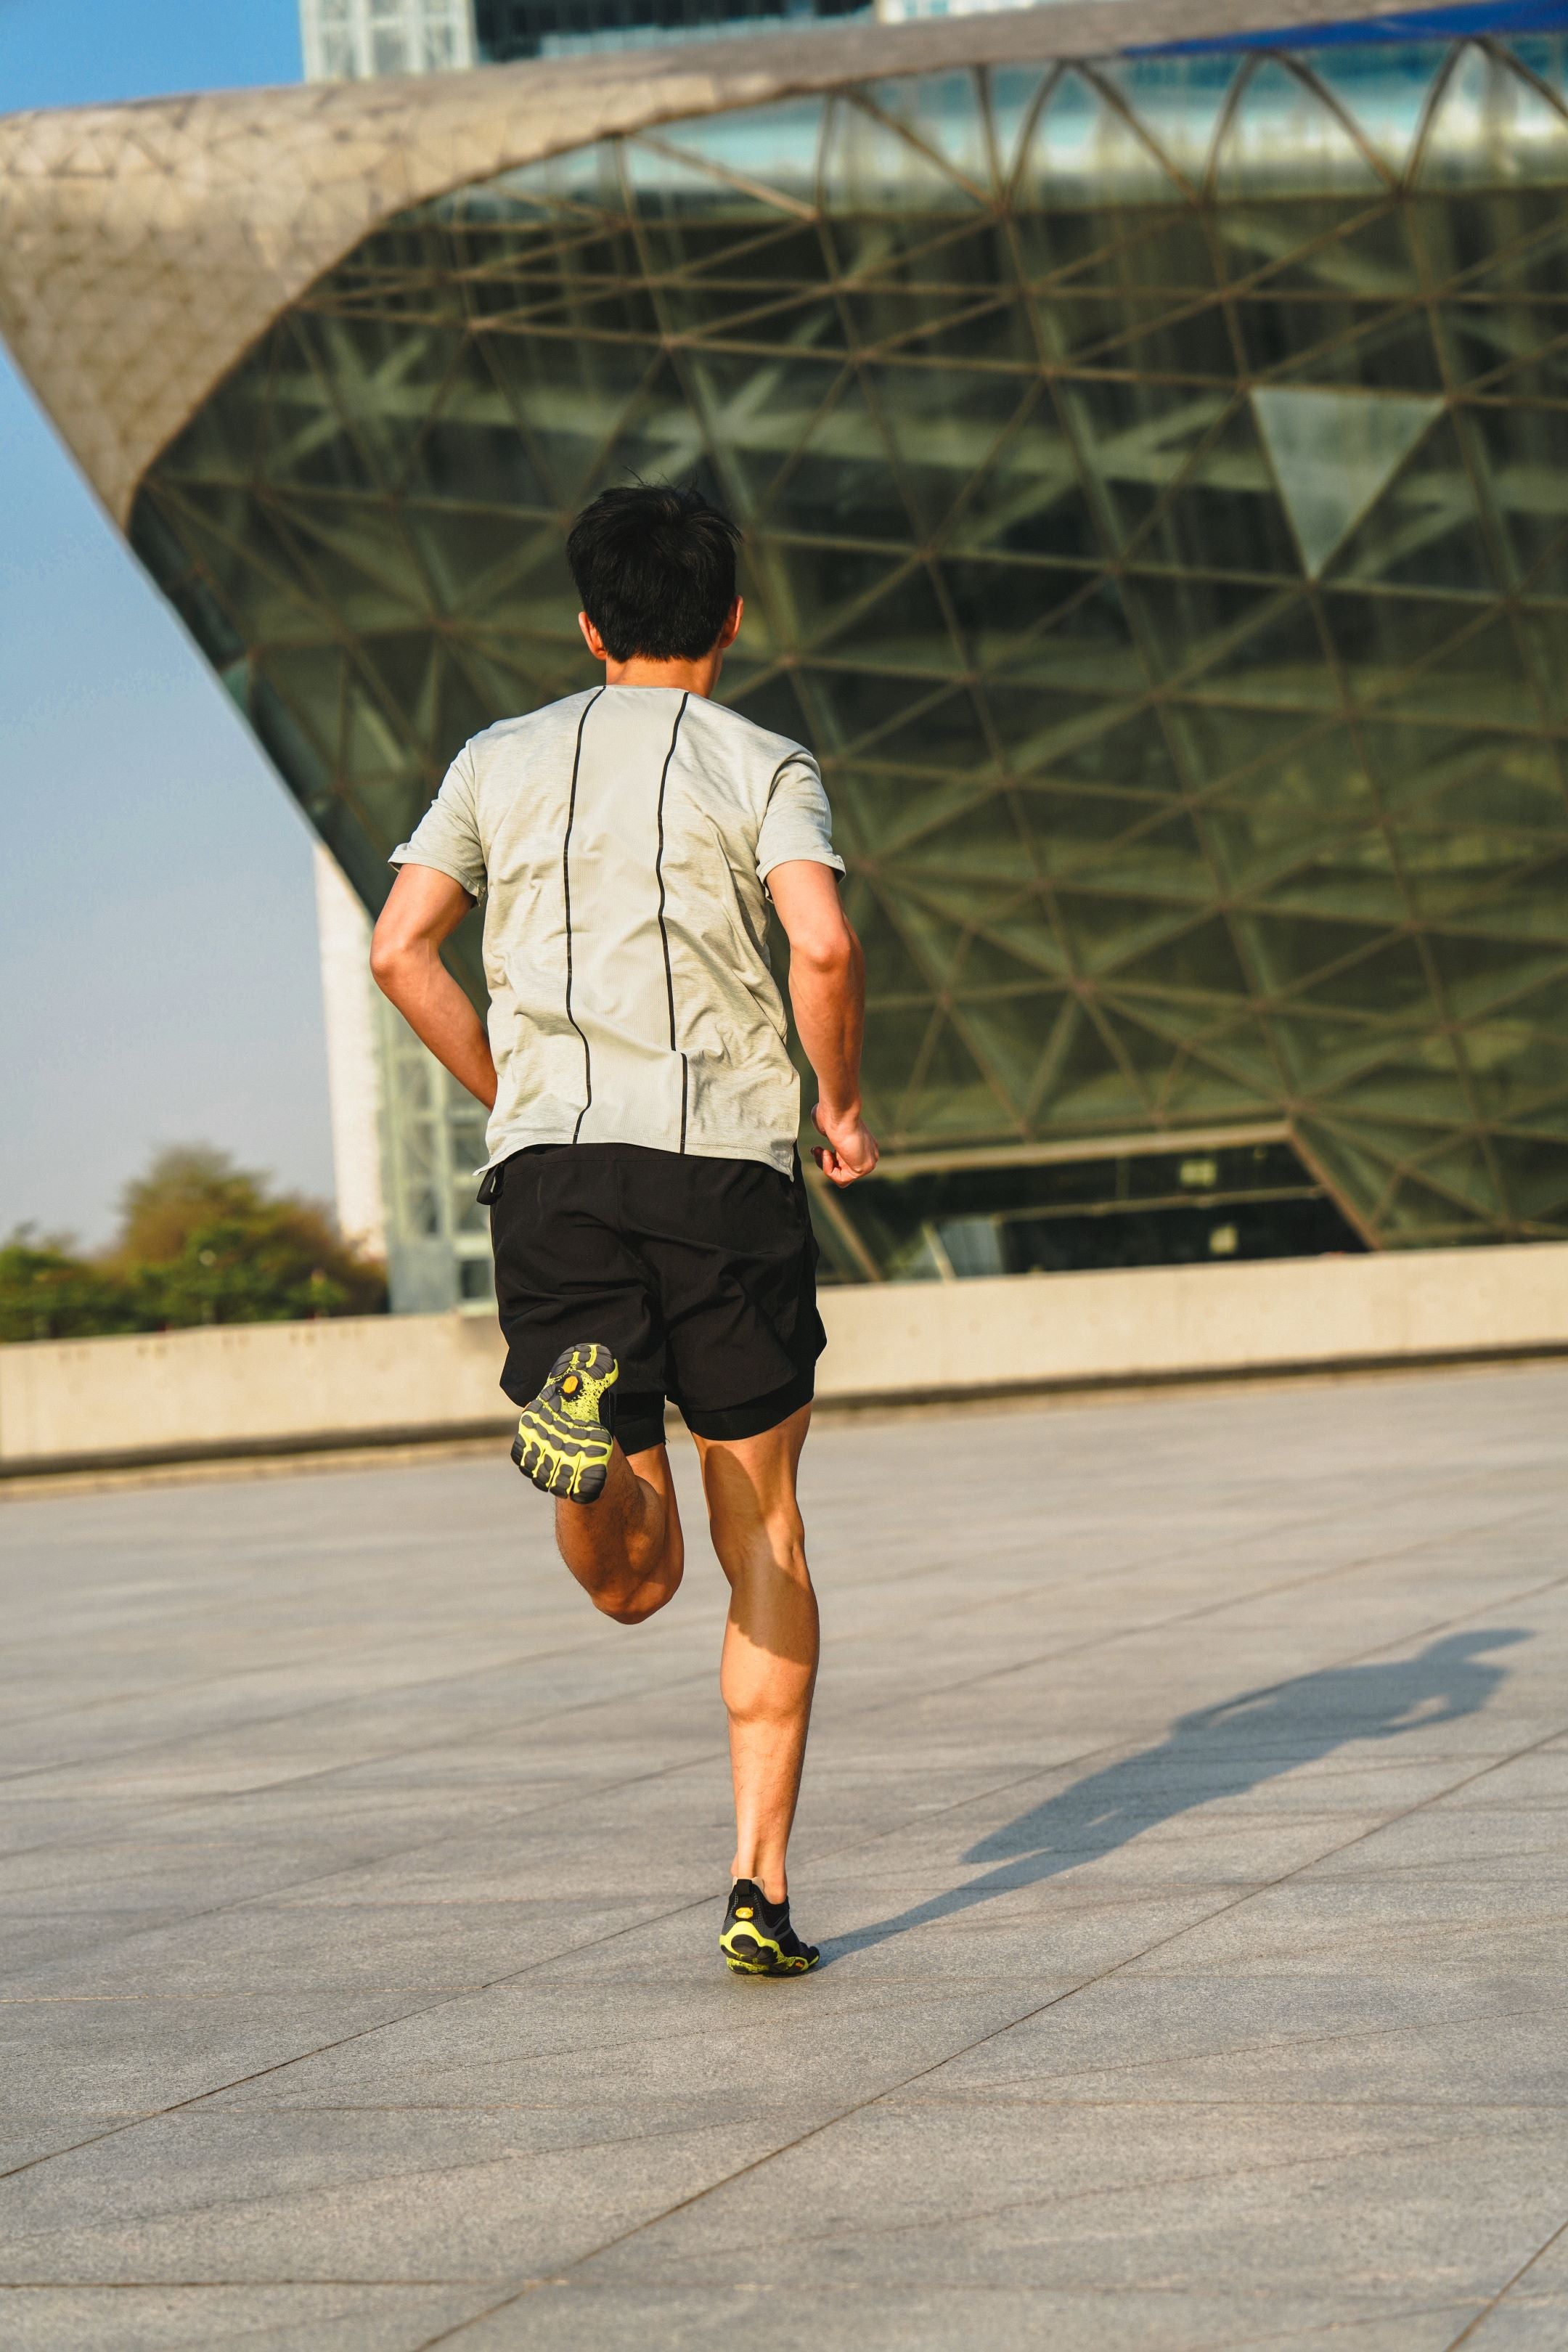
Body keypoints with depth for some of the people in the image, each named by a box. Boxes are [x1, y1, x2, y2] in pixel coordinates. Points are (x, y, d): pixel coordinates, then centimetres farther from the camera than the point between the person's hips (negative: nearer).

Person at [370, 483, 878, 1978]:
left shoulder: (502, 761, 15)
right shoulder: (761, 767, 6)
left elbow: (399, 946, 5)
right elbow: (821, 943, -12)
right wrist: (843, 1102, 4)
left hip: (549, 1165, 2)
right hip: (728, 1158, -2)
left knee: (632, 1580, 4)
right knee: (765, 1544, 11)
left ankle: (584, 1415, -30)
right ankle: (760, 1886, 5)